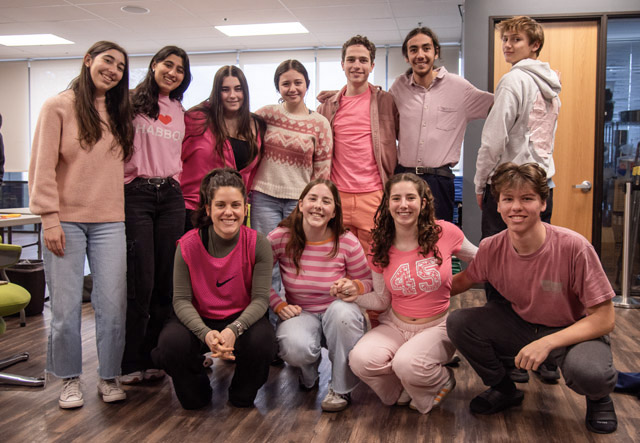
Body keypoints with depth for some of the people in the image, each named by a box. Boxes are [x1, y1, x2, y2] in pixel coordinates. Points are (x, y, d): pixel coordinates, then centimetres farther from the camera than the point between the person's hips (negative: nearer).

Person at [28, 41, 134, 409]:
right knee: (66, 306, 2)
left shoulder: (120, 115, 14)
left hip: (110, 222, 3)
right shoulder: (59, 107, 0)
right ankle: (70, 378, 18)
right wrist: (50, 218, -10)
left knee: (113, 304, 3)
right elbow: (43, 167, -4)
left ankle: (109, 377, 17)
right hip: (66, 221, -3)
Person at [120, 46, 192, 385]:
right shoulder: (132, 102, 1)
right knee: (141, 283, -6)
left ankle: (152, 357, 16)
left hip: (171, 196, 5)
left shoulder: (179, 111, 17)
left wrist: (176, 176, 13)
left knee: (166, 281, 4)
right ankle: (130, 363, 7)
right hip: (136, 195, -5)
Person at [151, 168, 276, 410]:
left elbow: (260, 298, -16)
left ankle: (241, 397, 5)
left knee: (262, 342, -32)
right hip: (199, 319, 0)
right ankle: (197, 394, 7)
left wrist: (234, 330, -35)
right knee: (172, 343, -30)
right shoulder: (188, 245, -15)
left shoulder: (258, 244, -15)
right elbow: (181, 300, -15)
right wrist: (206, 334, -33)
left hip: (242, 317, 0)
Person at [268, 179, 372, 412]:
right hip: (300, 313, 0)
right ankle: (308, 374, 11)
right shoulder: (280, 238, -12)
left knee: (343, 310, -37)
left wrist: (354, 286, -25)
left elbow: (368, 282, -2)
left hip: (338, 314, 0)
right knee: (295, 348, -34)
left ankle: (341, 389, -12)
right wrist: (279, 305, -15)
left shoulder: (347, 242, -12)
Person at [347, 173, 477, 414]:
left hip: (437, 327, -2)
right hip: (395, 326, 3)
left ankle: (441, 382, 6)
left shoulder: (445, 232, -10)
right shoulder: (382, 248, -3)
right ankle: (406, 390, 8)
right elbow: (382, 300, 3)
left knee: (407, 364, -32)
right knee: (361, 359, -25)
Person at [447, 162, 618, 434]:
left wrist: (546, 343, -31)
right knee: (458, 322, -18)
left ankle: (599, 398, 5)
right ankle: (505, 390, 10)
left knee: (588, 372, -38)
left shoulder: (574, 248, -27)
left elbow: (604, 319, -21)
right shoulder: (491, 249, -14)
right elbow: (463, 281, 7)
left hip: (575, 331, -4)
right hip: (521, 325, 4)